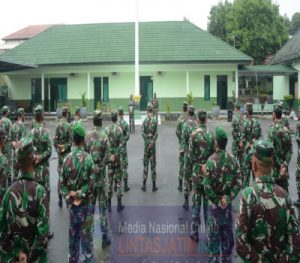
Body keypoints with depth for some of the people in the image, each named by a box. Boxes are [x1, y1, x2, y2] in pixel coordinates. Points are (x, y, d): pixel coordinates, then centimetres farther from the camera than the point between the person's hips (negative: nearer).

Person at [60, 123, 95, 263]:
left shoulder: (66, 159, -5)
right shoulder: (88, 158, -15)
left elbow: (62, 183, -3)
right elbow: (90, 184, -16)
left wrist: (68, 196, -1)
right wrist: (79, 195, -8)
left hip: (71, 203, 4)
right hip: (85, 203, -3)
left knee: (73, 234, 16)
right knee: (86, 234, 4)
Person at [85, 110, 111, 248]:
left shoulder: (87, 136, 0)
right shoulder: (104, 136, -12)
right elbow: (107, 157, -14)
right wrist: (99, 168, 1)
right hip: (101, 175, -4)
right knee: (103, 206, 3)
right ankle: (105, 237, 9)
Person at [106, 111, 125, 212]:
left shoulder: (106, 129, 0)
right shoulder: (119, 129, -10)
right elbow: (121, 145, -15)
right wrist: (115, 155, -10)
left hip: (108, 157, 3)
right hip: (117, 158, -3)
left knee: (109, 180, 9)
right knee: (118, 180, 5)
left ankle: (109, 204, 13)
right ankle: (119, 204, 9)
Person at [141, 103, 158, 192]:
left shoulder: (144, 121, -2)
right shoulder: (155, 121, -6)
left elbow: (142, 133, -8)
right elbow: (156, 133, -11)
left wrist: (148, 142, -7)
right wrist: (152, 142, -7)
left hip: (146, 143, 1)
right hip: (153, 144, -1)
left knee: (145, 164, 9)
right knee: (153, 164, 5)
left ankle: (144, 185, 12)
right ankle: (154, 185, 9)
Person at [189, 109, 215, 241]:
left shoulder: (194, 134, -12)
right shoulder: (211, 134, -4)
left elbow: (191, 155, -9)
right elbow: (214, 152, 0)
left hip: (197, 172, -3)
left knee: (196, 202, 5)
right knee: (207, 201, 12)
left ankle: (195, 232, 11)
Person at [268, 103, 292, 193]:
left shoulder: (272, 129, -14)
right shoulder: (286, 129, 5)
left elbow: (271, 149, -17)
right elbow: (290, 150, 4)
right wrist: (285, 164, 2)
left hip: (275, 165, -6)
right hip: (283, 165, 6)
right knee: (284, 189, 12)